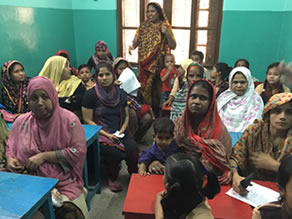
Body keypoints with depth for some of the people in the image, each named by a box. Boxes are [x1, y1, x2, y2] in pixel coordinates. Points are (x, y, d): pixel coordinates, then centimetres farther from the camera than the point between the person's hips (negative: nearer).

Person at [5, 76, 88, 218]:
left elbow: (79, 151, -11)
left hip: (64, 184, -3)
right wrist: (10, 159, -5)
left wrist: (44, 156, -14)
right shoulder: (21, 121, 7)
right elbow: (10, 147, 18)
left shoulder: (69, 119, -6)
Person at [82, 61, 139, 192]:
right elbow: (88, 120, -5)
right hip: (100, 134, -3)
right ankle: (113, 179, 4)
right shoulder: (91, 94, -4)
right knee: (116, 154, -29)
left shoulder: (120, 93, 9)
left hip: (120, 133, 4)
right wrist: (107, 135, -13)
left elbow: (126, 116, 14)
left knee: (134, 153, -22)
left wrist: (122, 130, -6)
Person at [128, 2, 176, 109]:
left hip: (158, 64, -2)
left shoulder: (165, 27, 0)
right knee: (143, 87, 4)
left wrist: (167, 33, -18)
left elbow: (173, 46, -3)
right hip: (143, 64, 3)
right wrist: (131, 46, -17)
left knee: (155, 88, -2)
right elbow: (135, 42, 5)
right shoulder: (143, 26, 8)